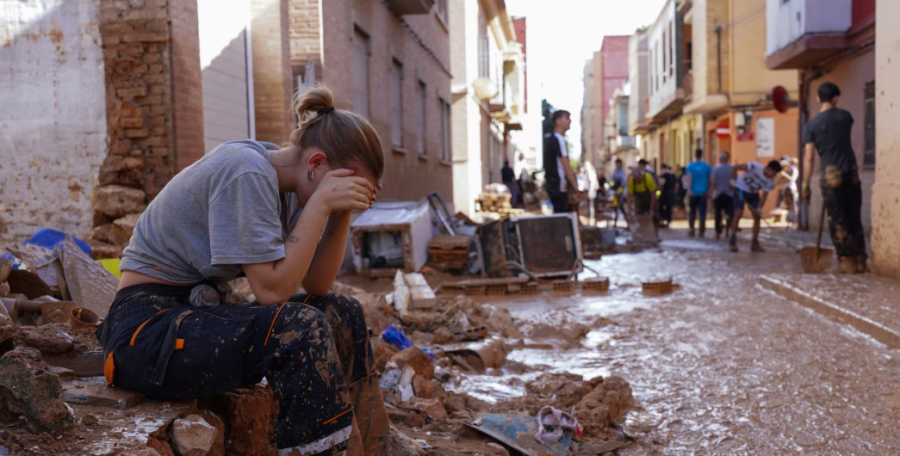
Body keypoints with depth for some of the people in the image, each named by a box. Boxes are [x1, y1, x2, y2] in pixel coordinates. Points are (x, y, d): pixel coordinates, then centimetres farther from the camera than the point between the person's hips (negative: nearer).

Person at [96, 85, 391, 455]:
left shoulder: (285, 185, 4)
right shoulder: (247, 171, -21)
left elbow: (316, 285, 2)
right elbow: (272, 289, -24)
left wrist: (342, 213, -9)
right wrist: (321, 203, -22)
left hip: (200, 312, 9)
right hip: (146, 327, -8)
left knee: (343, 315, -1)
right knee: (300, 329, -28)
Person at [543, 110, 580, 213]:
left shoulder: (549, 138, 15)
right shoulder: (559, 139, -14)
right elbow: (566, 167, -17)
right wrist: (576, 189, -15)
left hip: (552, 184, 10)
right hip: (559, 186, -10)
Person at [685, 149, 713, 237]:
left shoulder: (691, 165, -1)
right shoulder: (707, 166, 2)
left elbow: (689, 178, -12)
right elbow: (710, 179, 3)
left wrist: (689, 189, -18)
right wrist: (709, 192, 11)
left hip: (693, 192, 0)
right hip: (703, 192, 0)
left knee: (692, 212, 10)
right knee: (702, 212, 2)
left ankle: (691, 230, 7)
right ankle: (702, 231, -1)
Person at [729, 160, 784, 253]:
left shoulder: (770, 182, -13)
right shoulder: (755, 167, -28)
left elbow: (764, 195, -12)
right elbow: (735, 168, -25)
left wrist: (759, 208, -26)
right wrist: (733, 181, -24)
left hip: (753, 194, 5)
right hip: (740, 190, -5)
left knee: (757, 216, -3)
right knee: (738, 213, -18)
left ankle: (755, 243, 5)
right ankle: (732, 241, -10)